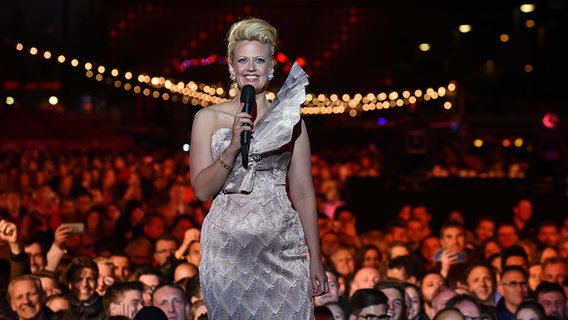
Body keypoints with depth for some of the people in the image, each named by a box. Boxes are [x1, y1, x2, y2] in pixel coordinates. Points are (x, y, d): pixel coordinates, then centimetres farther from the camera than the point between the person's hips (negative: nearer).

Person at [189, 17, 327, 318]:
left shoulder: (289, 119, 7)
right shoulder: (208, 118, 5)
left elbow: (303, 194, 7)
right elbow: (202, 190, -1)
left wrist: (315, 259, 4)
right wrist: (233, 147, -15)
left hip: (281, 245, 1)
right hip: (227, 248, -1)